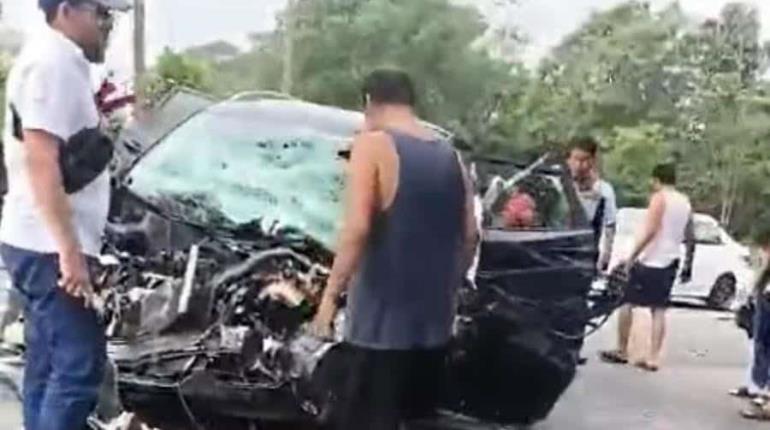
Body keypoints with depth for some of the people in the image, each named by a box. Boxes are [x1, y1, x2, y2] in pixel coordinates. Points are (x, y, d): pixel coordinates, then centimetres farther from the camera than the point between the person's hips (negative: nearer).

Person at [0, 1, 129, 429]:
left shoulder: (61, 63, 17)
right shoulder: (51, 63, -14)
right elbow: (40, 162, -23)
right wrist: (69, 250, -25)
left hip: (45, 245, 11)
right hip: (49, 247, -11)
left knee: (49, 368, 15)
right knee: (79, 369, -10)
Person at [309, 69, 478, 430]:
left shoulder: (373, 145, -10)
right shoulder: (449, 156, 9)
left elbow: (356, 229, -19)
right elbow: (470, 235, 12)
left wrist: (330, 294, -12)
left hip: (382, 316, -7)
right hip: (434, 315, 7)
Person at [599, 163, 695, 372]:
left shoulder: (659, 198, -10)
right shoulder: (685, 202, 13)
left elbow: (649, 231, -19)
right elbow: (690, 237, 19)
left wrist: (631, 258, -17)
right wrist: (688, 262, 29)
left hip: (649, 261, -7)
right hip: (669, 263, 7)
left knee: (626, 303, 4)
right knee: (659, 310, 7)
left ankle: (621, 351, 8)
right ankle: (653, 358, 3)